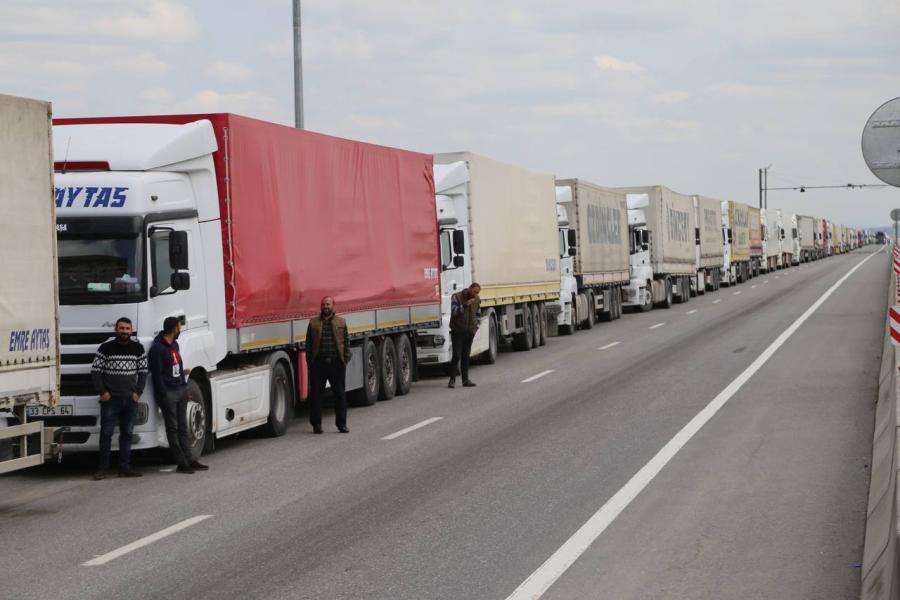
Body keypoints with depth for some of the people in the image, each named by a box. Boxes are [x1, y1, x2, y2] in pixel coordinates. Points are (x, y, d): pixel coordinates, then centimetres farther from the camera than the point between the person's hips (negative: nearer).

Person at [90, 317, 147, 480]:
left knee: (127, 433, 7)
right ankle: (102, 468, 3)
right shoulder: (106, 348, -4)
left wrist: (138, 392, 2)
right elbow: (95, 371, -2)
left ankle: (124, 467, 12)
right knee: (106, 433, -3)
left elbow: (143, 371, 12)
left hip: (130, 399, 3)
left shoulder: (138, 348, 7)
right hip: (110, 398, -3)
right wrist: (102, 392, -8)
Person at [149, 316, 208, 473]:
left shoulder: (175, 344, 16)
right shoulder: (157, 348, -12)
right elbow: (157, 374, -14)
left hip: (181, 390, 9)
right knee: (172, 428, -2)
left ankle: (188, 459, 12)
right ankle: (181, 463, -2)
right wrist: (163, 396, -16)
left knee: (183, 427, 10)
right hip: (168, 392, -8)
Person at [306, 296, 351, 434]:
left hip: (337, 363, 0)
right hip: (318, 364, 0)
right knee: (316, 394, 2)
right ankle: (316, 424, 11)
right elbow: (308, 344, 7)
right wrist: (310, 361, -1)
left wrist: (346, 360, 0)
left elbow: (346, 342, 9)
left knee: (340, 394, 3)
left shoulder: (341, 323, 9)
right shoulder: (313, 323, 8)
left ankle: (341, 424, 11)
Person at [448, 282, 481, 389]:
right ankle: (452, 380, -8)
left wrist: (475, 326, 13)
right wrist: (465, 305, -28)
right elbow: (454, 311, -22)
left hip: (470, 332, 5)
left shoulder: (477, 300, 7)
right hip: (457, 331, -5)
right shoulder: (456, 297, -9)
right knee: (456, 356, -11)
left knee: (466, 356, 8)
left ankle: (465, 379, 11)